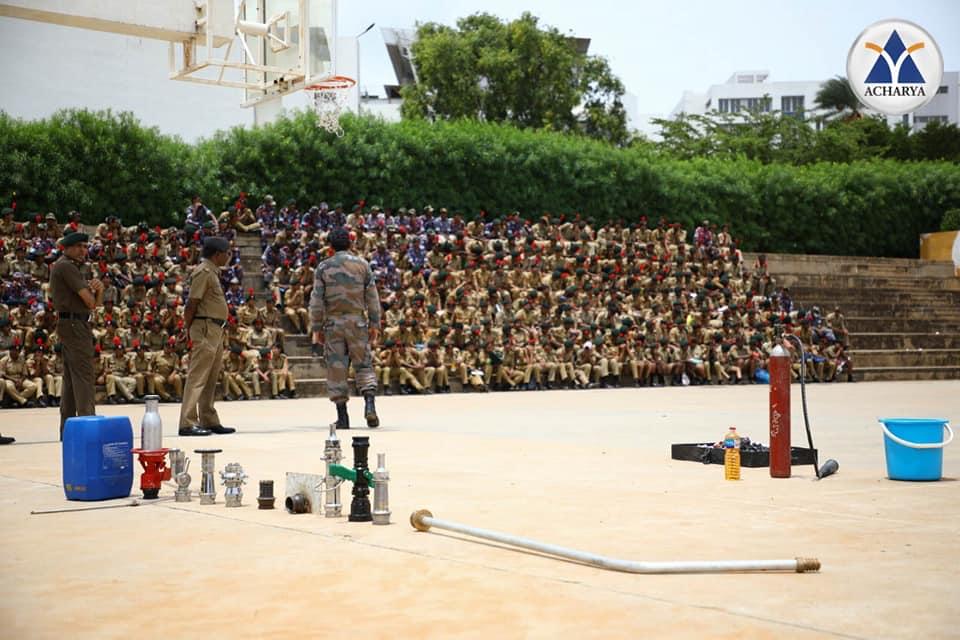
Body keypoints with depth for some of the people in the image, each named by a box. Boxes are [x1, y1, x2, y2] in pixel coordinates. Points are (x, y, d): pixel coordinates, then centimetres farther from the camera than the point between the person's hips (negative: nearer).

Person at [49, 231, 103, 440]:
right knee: (83, 376, -13)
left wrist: (98, 289, -6)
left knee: (71, 378, 12)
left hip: (70, 326, 11)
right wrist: (94, 292, 6)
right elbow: (90, 301, -17)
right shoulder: (66, 267, -10)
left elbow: (96, 303, 16)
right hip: (74, 323, -11)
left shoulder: (68, 267, 21)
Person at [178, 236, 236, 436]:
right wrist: (189, 329, -13)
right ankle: (188, 423, -10)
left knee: (211, 378, 14)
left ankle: (209, 421, 20)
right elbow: (192, 303, -16)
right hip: (206, 328, -10)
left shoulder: (213, 272, 18)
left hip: (216, 330, 10)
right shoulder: (203, 272, -13)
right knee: (198, 376, -10)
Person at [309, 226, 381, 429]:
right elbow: (372, 298, 3)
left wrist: (316, 328, 5)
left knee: (336, 368, 4)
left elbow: (317, 300, -1)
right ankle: (369, 404, -12)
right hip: (357, 321, 0)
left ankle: (342, 416, 6)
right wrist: (375, 324, 8)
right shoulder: (362, 265, 3)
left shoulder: (323, 267, 1)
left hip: (333, 323, 0)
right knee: (364, 364, 7)